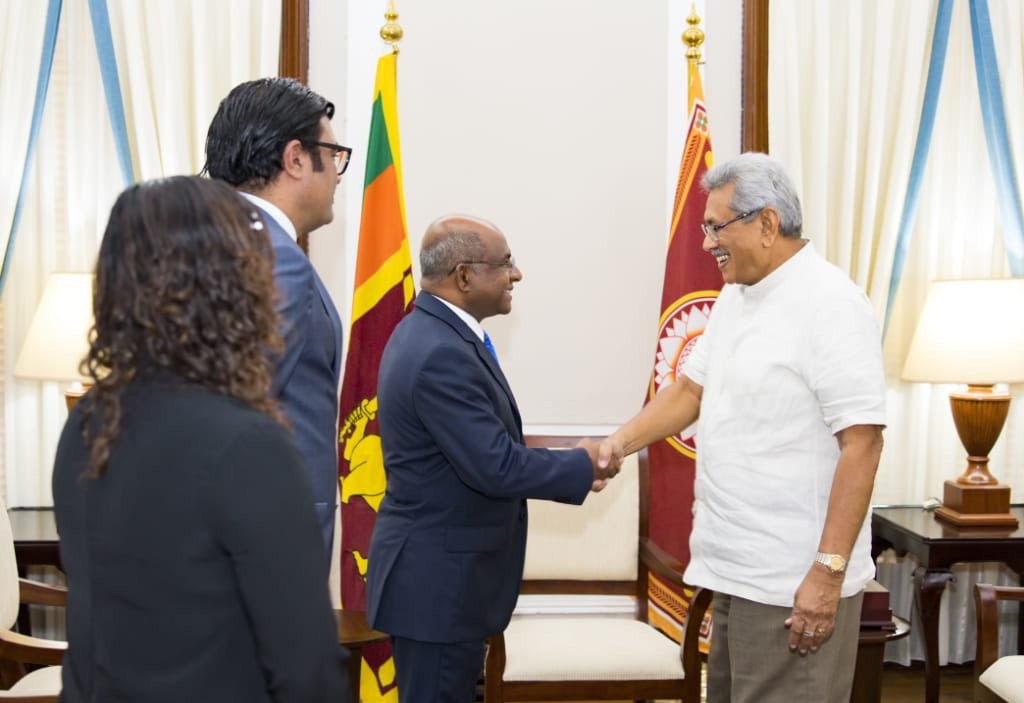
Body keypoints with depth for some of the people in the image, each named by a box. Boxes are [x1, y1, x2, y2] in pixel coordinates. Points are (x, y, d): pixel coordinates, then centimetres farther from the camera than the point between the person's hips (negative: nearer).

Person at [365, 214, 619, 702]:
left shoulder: (429, 331, 7)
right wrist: (584, 465, -12)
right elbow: (495, 466, -26)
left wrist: (568, 469, 5)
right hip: (437, 579, -10)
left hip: (439, 569, 10)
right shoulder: (441, 354, -26)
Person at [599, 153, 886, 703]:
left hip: (795, 581, -8)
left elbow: (861, 443, -20)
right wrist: (620, 443, 1)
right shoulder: (734, 295, 10)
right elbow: (692, 389, 16)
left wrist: (829, 571, -22)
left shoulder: (830, 303, -16)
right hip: (735, 568, 8)